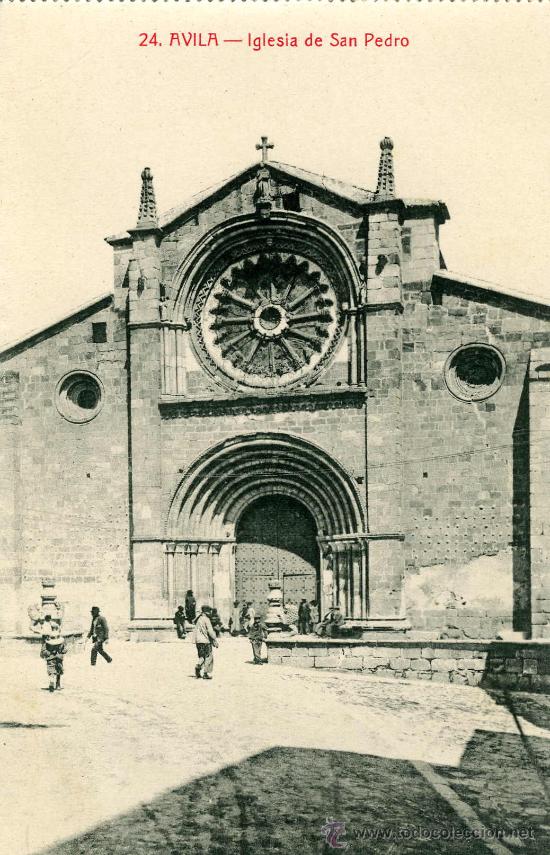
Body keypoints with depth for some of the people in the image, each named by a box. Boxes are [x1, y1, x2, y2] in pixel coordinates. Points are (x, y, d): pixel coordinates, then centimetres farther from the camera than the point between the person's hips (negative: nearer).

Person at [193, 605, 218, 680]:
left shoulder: (198, 619, 11)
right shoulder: (206, 619, -11)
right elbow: (210, 631, -16)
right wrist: (215, 640, -11)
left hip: (198, 641, 7)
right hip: (205, 641, -7)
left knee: (202, 657, 15)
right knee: (208, 657, 3)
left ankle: (198, 666, -10)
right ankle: (206, 674, 0)